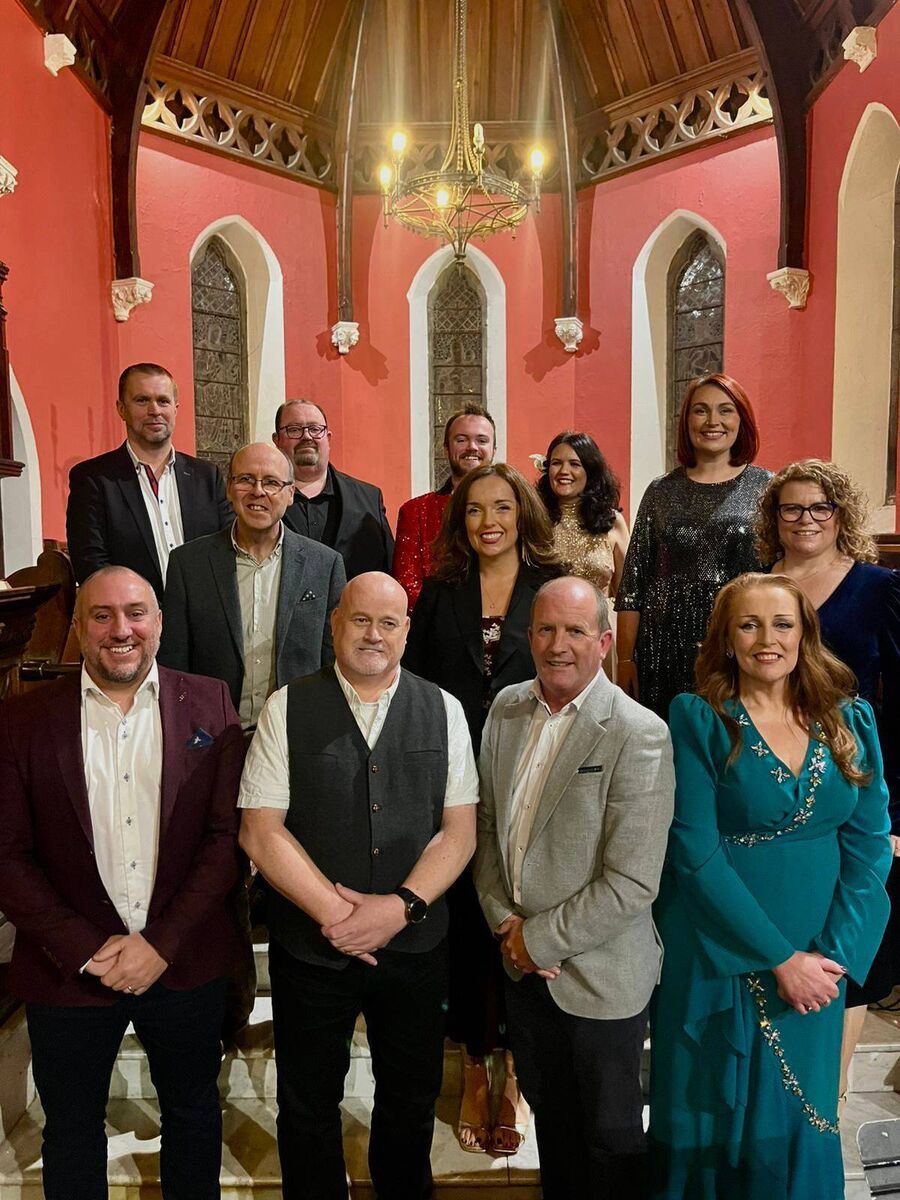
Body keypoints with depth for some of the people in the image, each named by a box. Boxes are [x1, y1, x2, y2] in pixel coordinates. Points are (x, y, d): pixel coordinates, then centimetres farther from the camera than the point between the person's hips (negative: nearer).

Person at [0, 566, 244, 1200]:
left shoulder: (209, 703, -6)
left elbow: (228, 834, -7)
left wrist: (163, 943, -13)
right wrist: (84, 950, -13)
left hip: (186, 962, 1)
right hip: (68, 970, 0)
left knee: (193, 1110, 22)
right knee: (72, 1129, 21)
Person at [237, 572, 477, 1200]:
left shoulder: (443, 710, -2)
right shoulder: (288, 709, -6)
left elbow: (459, 830, -3)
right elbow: (261, 829, -9)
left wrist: (401, 907, -16)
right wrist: (333, 911, -15)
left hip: (415, 944, 2)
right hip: (311, 944, -1)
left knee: (412, 1102, 20)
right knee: (308, 1107, 17)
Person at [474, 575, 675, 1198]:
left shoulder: (639, 736, -22)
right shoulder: (507, 707, -2)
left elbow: (631, 885, -23)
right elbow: (486, 822, 6)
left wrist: (538, 939, -15)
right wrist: (504, 920, -4)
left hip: (599, 977, -5)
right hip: (523, 962, 5)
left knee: (611, 1135, 17)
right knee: (549, 1115, 26)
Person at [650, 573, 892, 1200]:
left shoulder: (850, 720, 1)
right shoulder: (698, 719, -11)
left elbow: (869, 844, 0)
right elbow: (694, 852, -15)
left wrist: (835, 954, -10)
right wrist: (780, 958, -15)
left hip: (818, 966, 3)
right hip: (720, 957, -3)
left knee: (798, 1123, 18)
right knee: (711, 1123, 13)